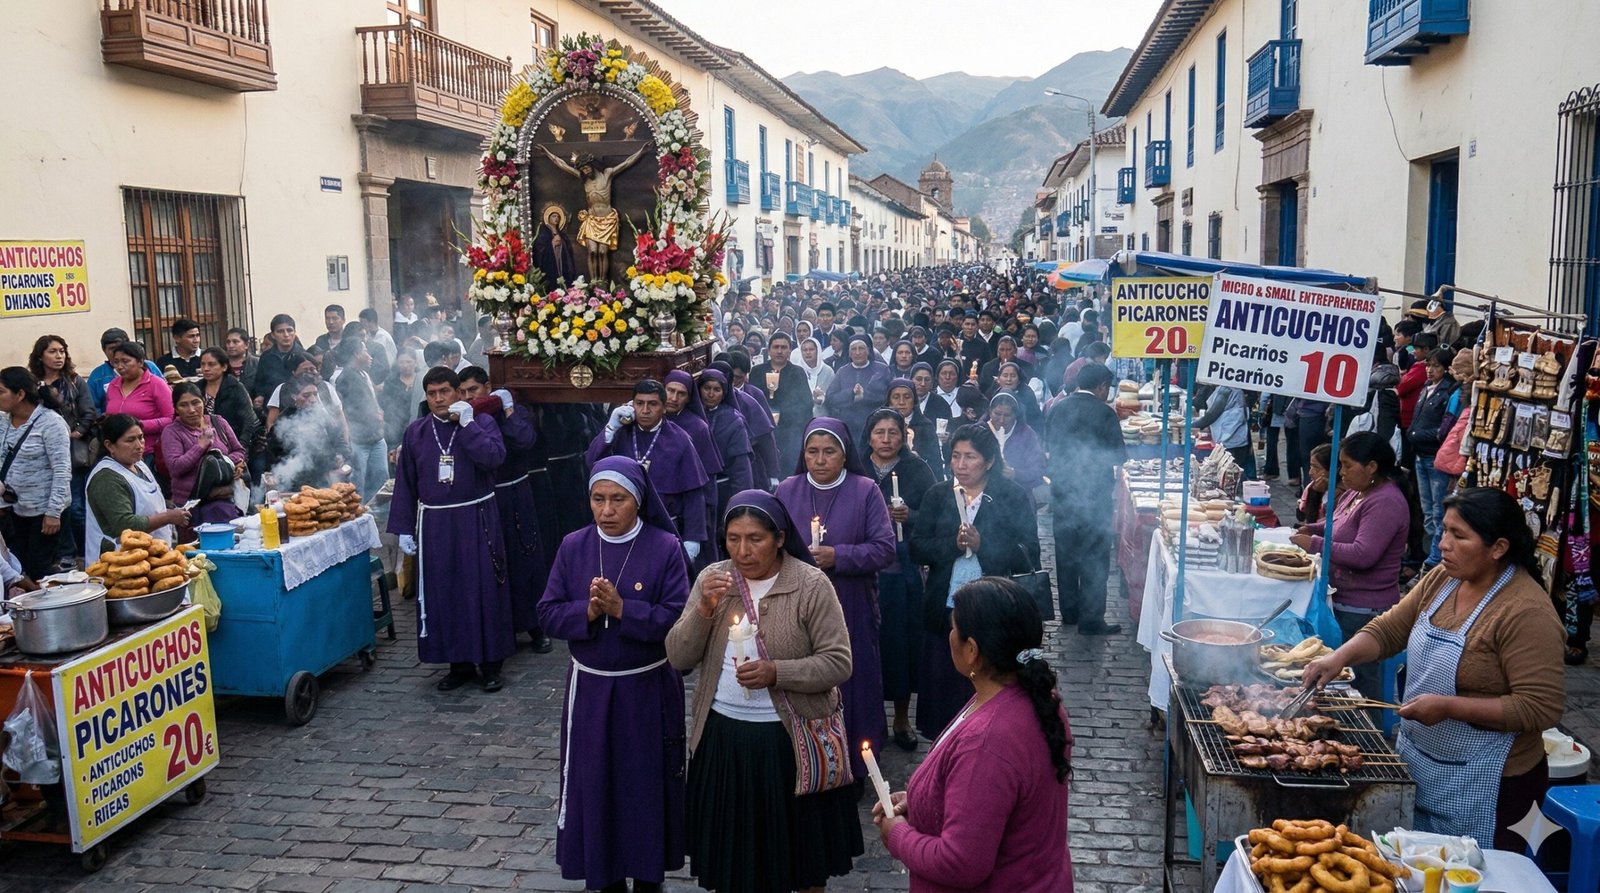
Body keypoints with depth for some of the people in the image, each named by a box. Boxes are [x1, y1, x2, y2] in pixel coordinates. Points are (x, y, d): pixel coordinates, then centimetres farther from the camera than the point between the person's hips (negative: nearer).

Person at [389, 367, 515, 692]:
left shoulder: (481, 422, -1)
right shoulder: (416, 432, 6)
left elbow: (494, 457, -20)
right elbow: (405, 484, 7)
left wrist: (466, 423, -17)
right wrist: (404, 529, 4)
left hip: (476, 521, -2)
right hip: (435, 524, 3)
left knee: (482, 589, 1)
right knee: (443, 594, 5)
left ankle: (490, 663, 11)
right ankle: (459, 663, 16)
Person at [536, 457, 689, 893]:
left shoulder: (665, 547, -11)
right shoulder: (573, 547, -1)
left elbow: (677, 618, -15)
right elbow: (548, 614, -2)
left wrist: (622, 609, -25)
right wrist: (588, 611, -20)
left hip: (648, 687, -2)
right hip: (589, 686, 3)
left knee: (647, 783, 9)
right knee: (594, 784, 9)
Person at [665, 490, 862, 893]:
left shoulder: (812, 584, -12)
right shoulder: (711, 578, 0)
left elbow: (839, 663, -14)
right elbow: (678, 658, -3)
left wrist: (776, 673, -27)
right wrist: (704, 609, -19)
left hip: (790, 736, -3)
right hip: (722, 735, 3)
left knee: (800, 843, 15)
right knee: (731, 841, 16)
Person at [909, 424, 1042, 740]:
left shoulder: (1013, 497, -2)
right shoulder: (937, 496, 7)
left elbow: (1028, 555, -8)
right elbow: (917, 549, 1)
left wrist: (983, 545, -18)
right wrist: (952, 544, -15)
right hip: (943, 610, 3)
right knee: (941, 689, 8)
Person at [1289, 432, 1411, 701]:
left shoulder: (1385, 502, -22)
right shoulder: (1357, 492, 8)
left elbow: (1363, 555, -29)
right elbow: (1340, 526, 26)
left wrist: (1314, 544, -22)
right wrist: (1313, 528, 6)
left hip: (1362, 609, -10)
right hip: (1344, 600, 10)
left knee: (1360, 678, 1)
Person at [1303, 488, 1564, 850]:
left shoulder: (1526, 613, -22)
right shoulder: (1442, 578, 1)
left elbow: (1541, 708, -24)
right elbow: (1389, 630, 6)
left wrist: (1448, 706, -26)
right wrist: (1339, 657, -11)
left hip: (1479, 782, -7)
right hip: (1417, 759, 7)